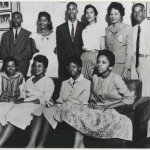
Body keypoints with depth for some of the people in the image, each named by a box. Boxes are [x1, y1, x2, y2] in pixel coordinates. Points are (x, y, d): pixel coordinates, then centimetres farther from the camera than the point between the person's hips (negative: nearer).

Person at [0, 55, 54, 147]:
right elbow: (23, 92, 21)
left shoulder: (48, 81, 11)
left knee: (15, 113, -31)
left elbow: (44, 100, -2)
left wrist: (25, 101, -11)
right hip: (25, 105, 5)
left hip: (37, 106, -5)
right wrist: (21, 99, -4)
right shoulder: (29, 80, 29)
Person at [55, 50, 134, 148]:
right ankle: (80, 145, -20)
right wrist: (92, 102, -4)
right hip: (97, 109, 5)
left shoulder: (115, 79, -9)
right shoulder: (95, 77, 8)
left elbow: (130, 99, -13)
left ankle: (77, 145, -12)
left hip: (111, 111, -5)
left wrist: (106, 107, -15)